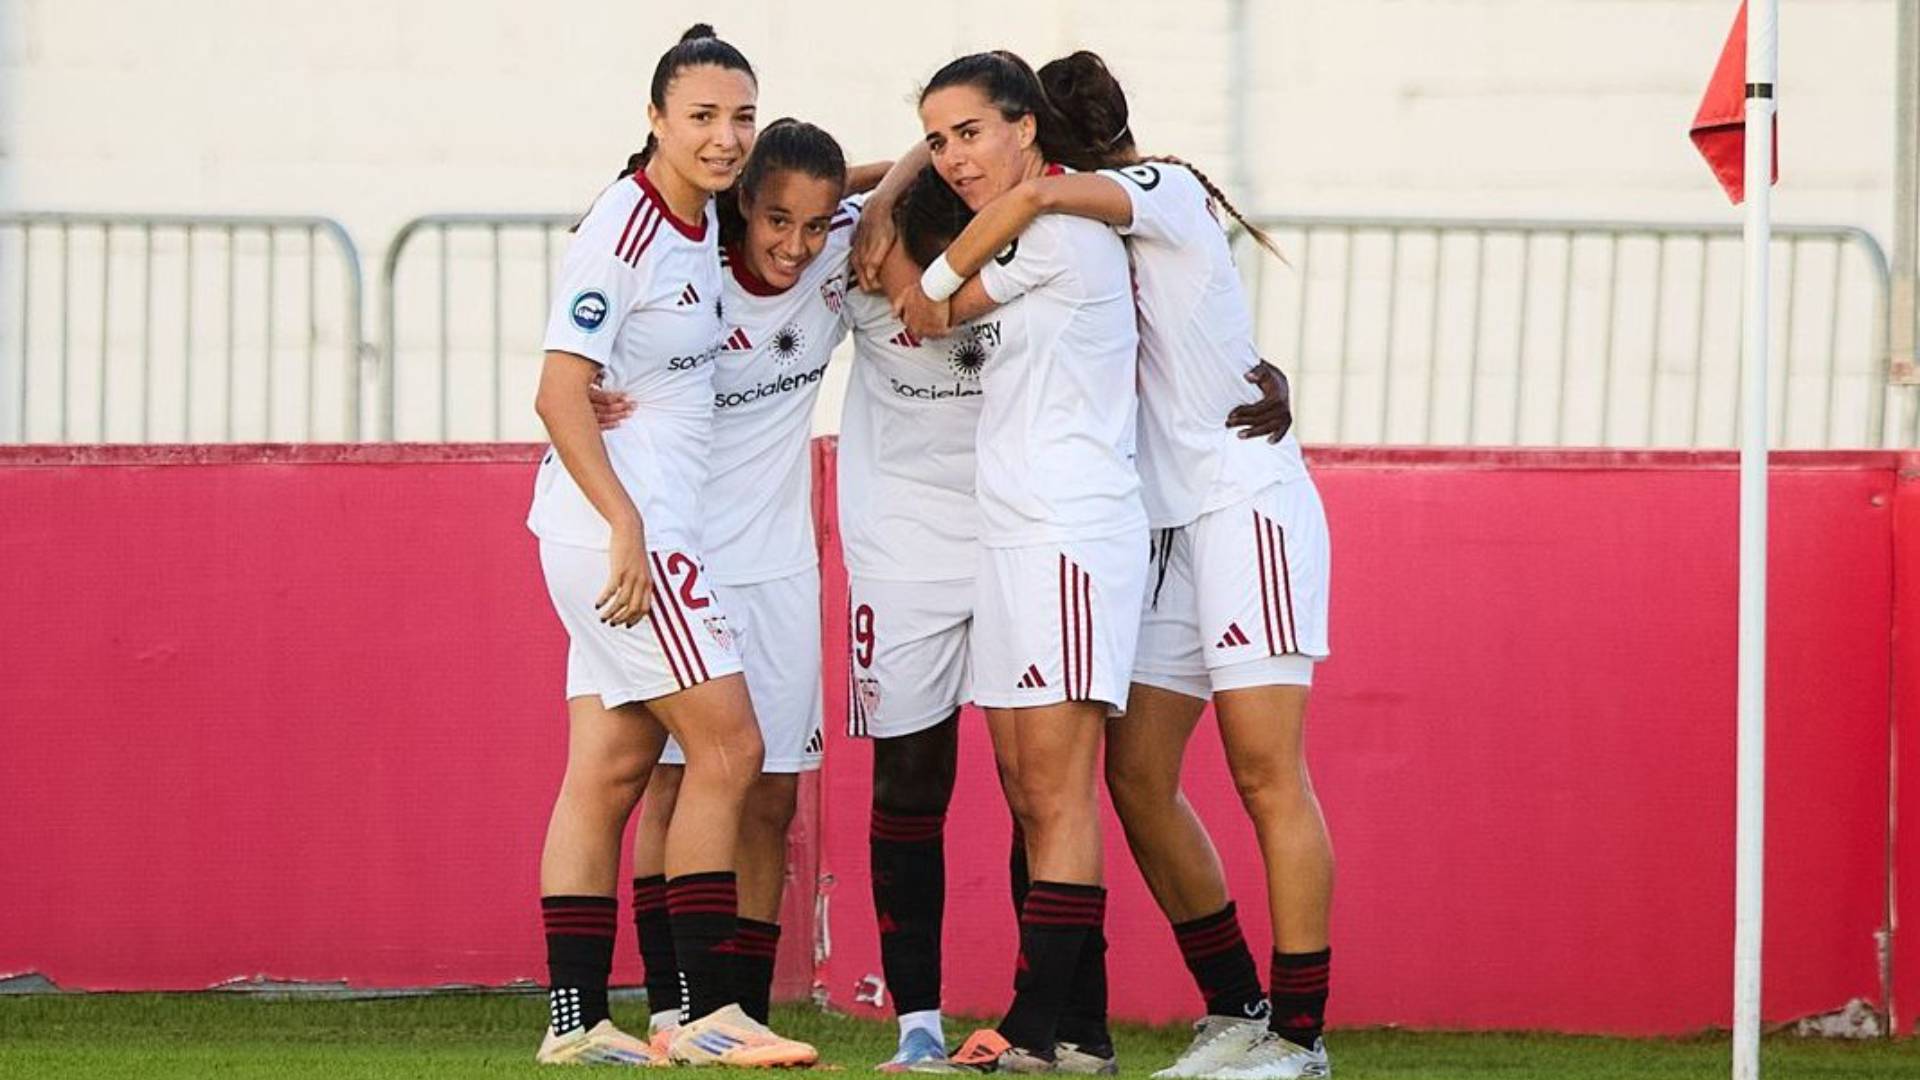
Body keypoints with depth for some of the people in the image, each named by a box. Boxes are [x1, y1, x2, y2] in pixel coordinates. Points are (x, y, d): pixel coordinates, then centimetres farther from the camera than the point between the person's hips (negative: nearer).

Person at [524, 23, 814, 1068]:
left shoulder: (700, 218, 10)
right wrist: (627, 525, -22)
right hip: (618, 521, -9)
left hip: (642, 529, 9)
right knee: (725, 746, -9)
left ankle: (576, 1019, 7)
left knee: (611, 766, 7)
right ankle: (709, 1012, -8)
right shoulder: (624, 230, -15)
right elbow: (560, 393, -18)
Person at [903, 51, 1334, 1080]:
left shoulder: (1164, 189, -8)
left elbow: (1034, 196, -25)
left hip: (1248, 503, -9)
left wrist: (936, 282, -16)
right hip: (1166, 525, 9)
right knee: (1138, 775, 4)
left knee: (1266, 772, -11)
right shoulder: (1100, 241, 17)